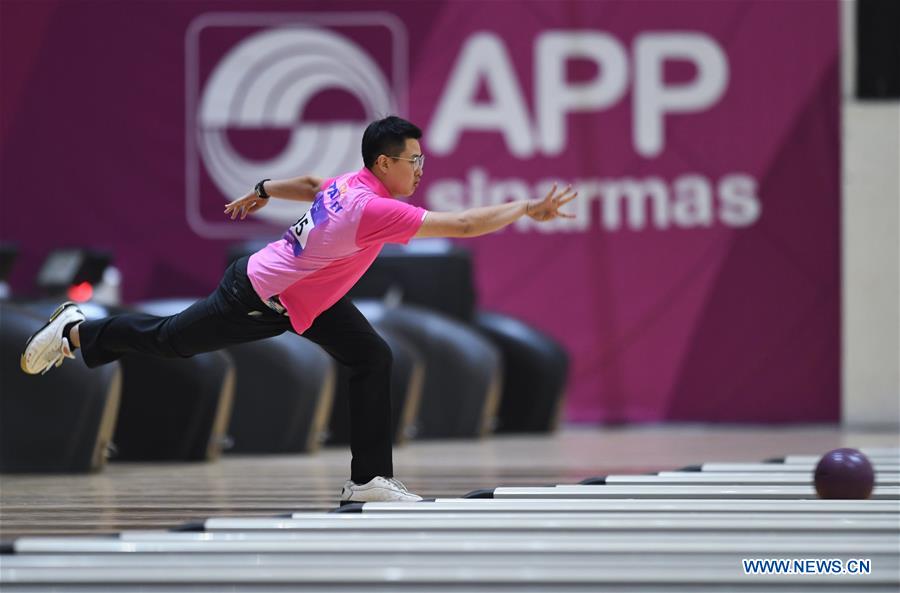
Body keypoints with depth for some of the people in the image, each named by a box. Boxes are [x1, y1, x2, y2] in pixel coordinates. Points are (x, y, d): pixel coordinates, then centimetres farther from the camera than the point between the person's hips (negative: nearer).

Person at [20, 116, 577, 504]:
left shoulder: (353, 184, -9)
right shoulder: (374, 209, -36)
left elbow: (309, 183, 13)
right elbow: (462, 225, -40)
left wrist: (262, 192, 31)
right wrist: (530, 208, -36)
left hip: (310, 296, 9)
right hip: (259, 296, -9)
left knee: (374, 358, -5)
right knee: (171, 339, 12)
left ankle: (370, 479, -3)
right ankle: (79, 331, 36)